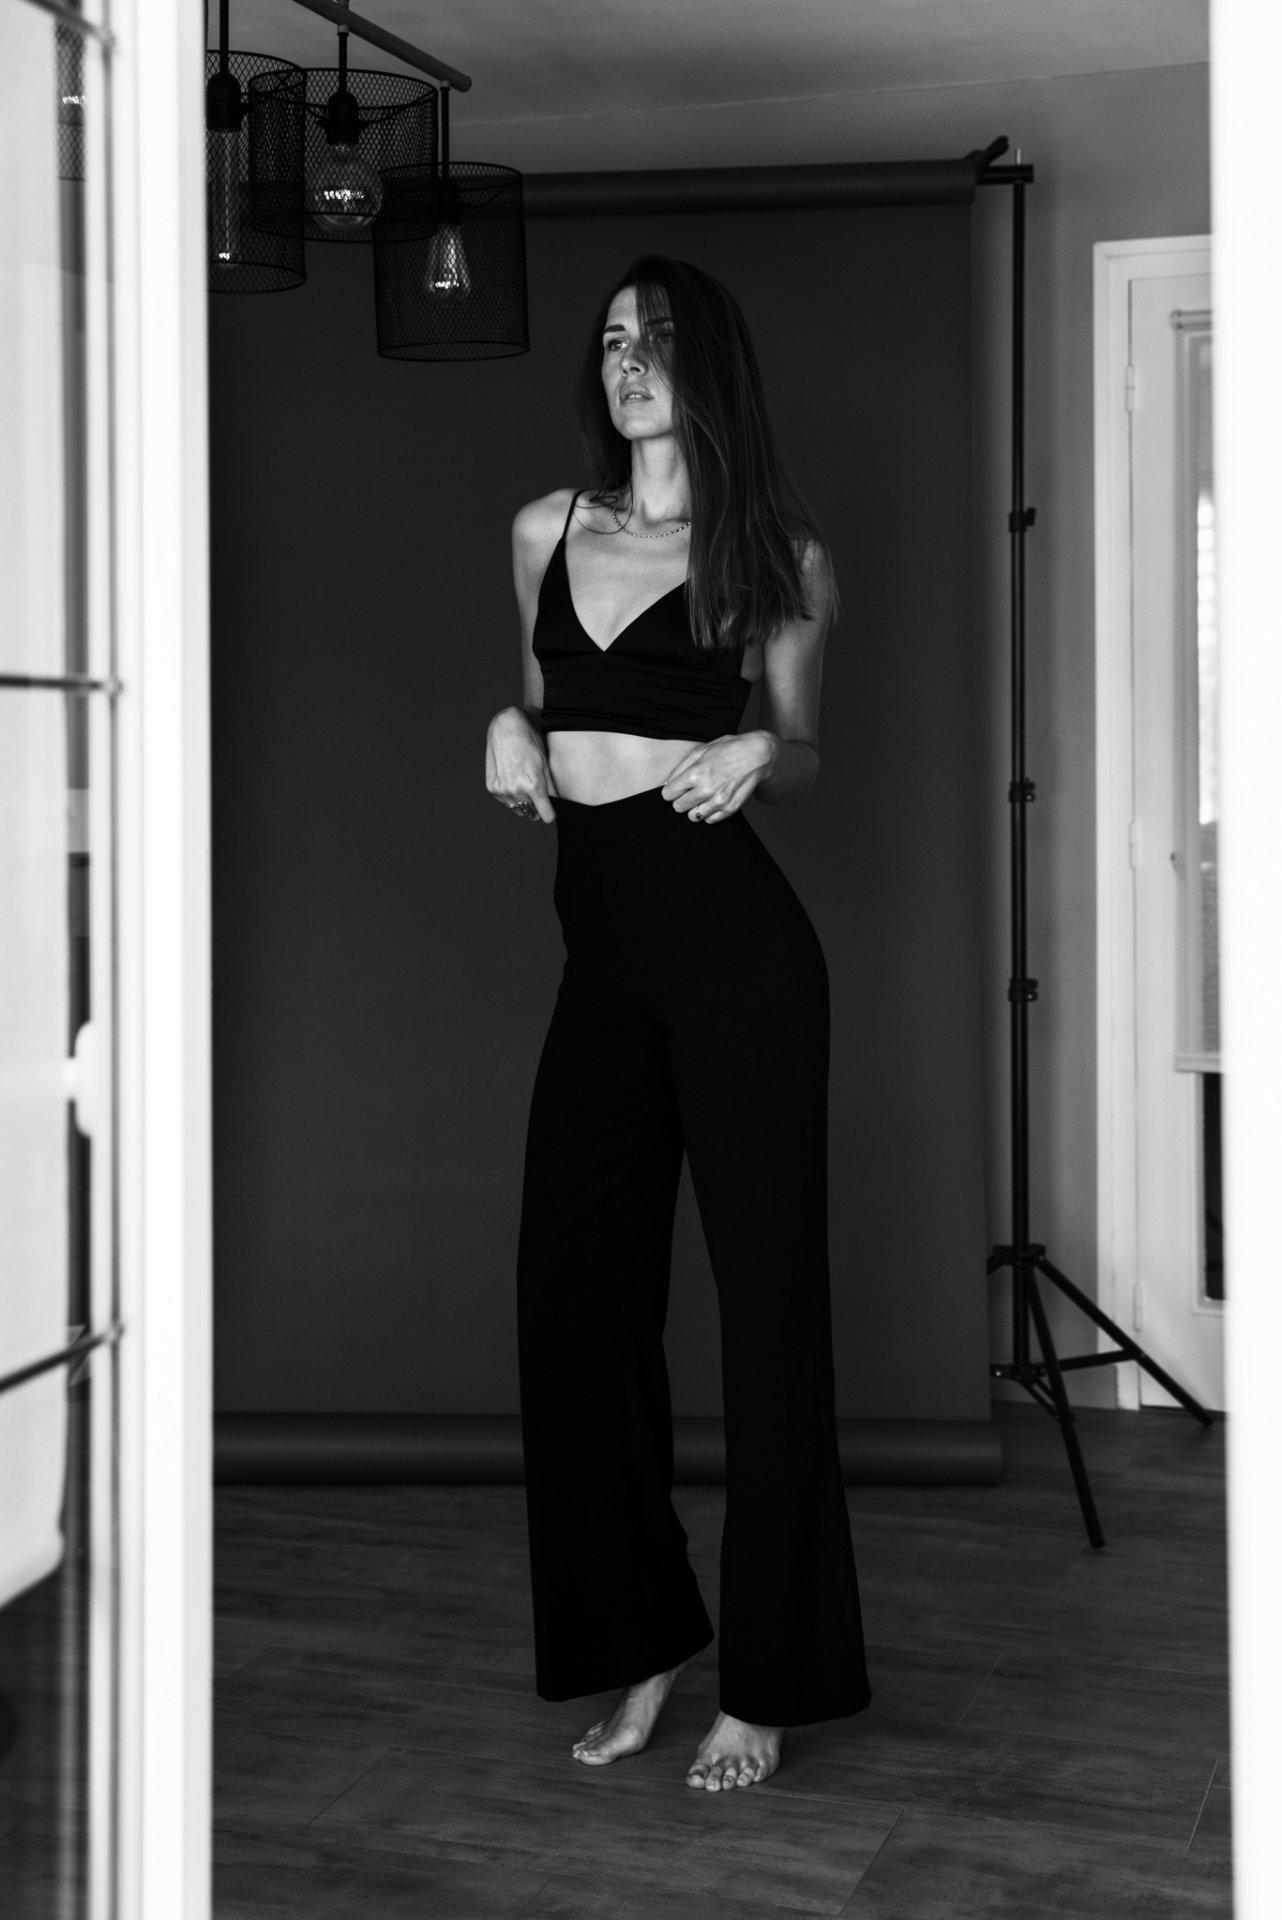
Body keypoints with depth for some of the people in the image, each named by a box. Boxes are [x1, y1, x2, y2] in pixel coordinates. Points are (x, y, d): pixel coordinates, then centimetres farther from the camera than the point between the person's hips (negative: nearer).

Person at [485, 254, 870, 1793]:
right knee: (578, 1296, 3)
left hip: (730, 938, -5)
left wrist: (757, 754, -10)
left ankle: (764, 1684, 7)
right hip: (600, 953, 5)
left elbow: (802, 761, 11)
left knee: (765, 1293, -2)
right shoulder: (547, 531, 14)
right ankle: (642, 1646, 18)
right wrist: (511, 727, 3)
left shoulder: (777, 555, 4)